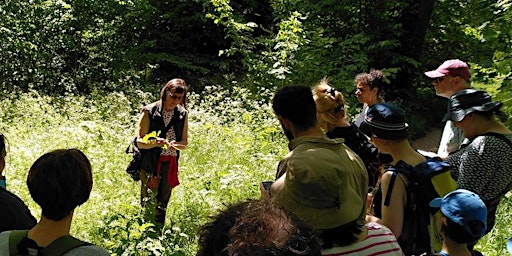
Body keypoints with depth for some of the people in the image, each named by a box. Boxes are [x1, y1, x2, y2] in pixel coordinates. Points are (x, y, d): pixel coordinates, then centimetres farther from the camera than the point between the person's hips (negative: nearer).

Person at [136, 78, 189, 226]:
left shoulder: (183, 114, 6)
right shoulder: (150, 111, -6)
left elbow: (184, 142, 10)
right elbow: (140, 142, -6)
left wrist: (175, 145, -13)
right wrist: (155, 143, -27)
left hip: (170, 164, 4)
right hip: (150, 164, -4)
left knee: (163, 204, 12)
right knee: (149, 204, -4)